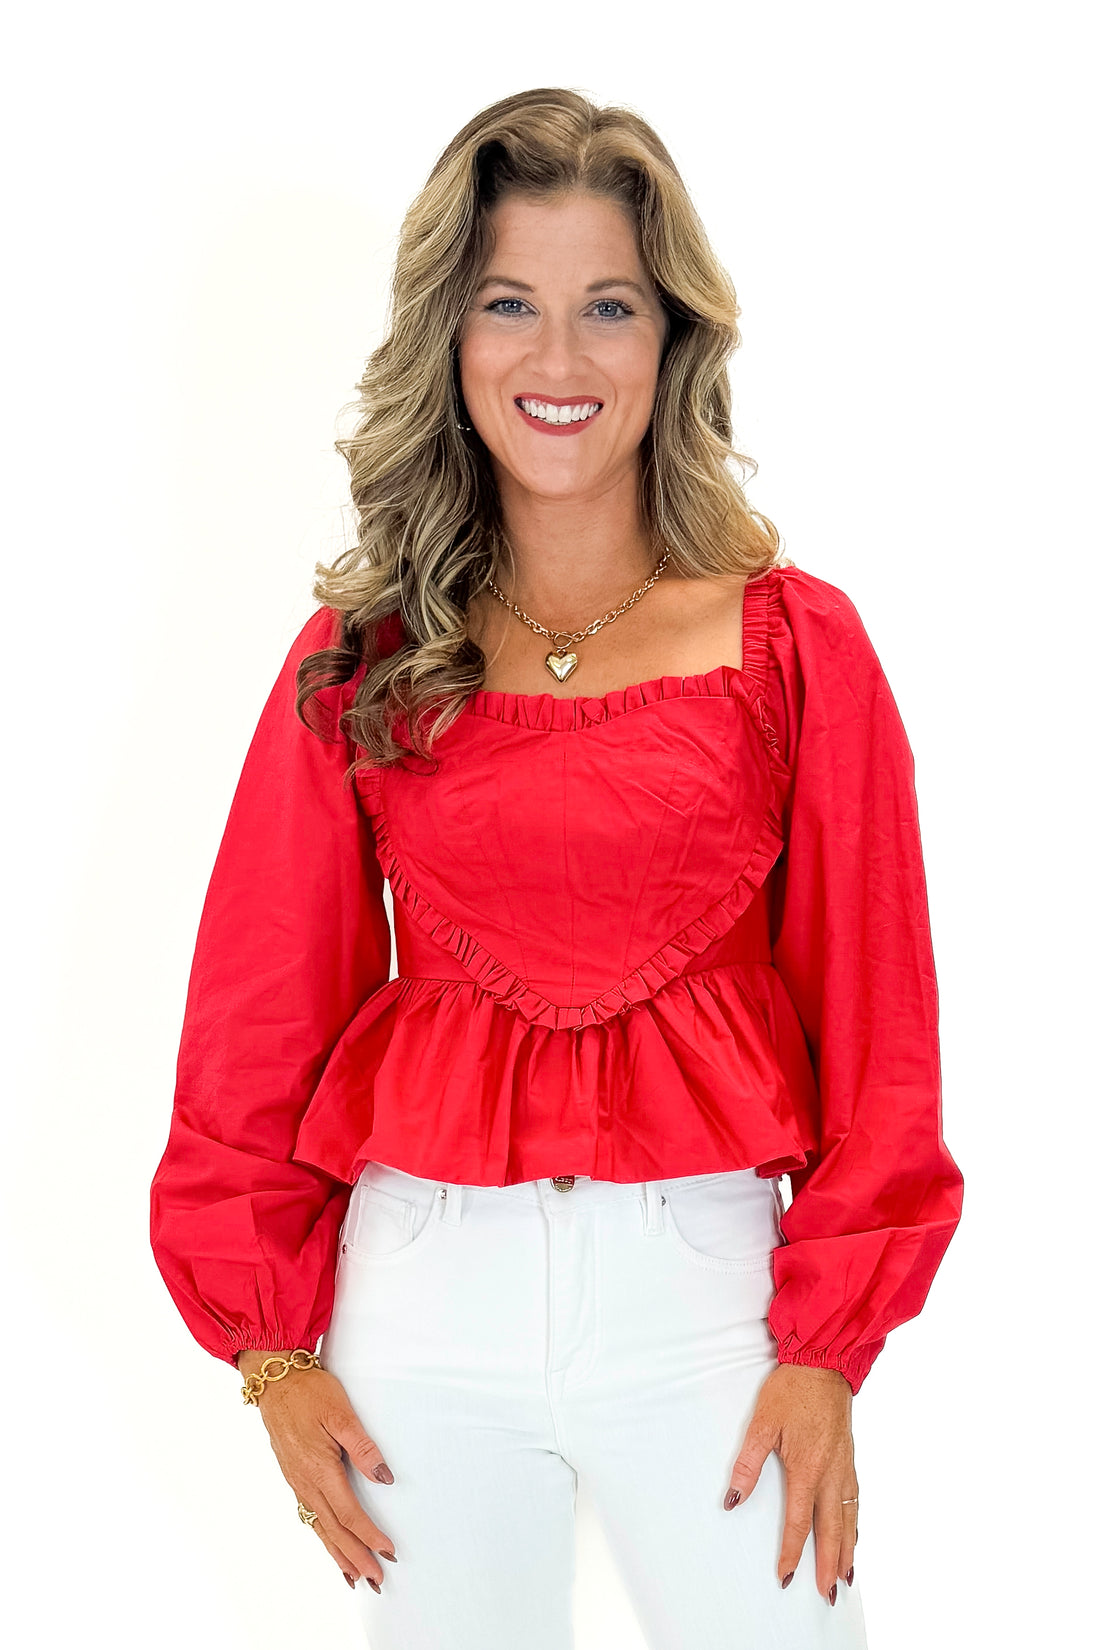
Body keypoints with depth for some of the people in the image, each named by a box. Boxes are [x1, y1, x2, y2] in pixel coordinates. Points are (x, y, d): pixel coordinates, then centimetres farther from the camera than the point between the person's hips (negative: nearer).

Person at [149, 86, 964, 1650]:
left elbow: (868, 1008, 0)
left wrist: (827, 1347, -4)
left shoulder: (790, 641, -1)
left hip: (701, 1286, -1)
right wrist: (273, 1344, 2)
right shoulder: (360, 656, 2)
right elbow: (262, 1011, 5)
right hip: (423, 1294, 1)